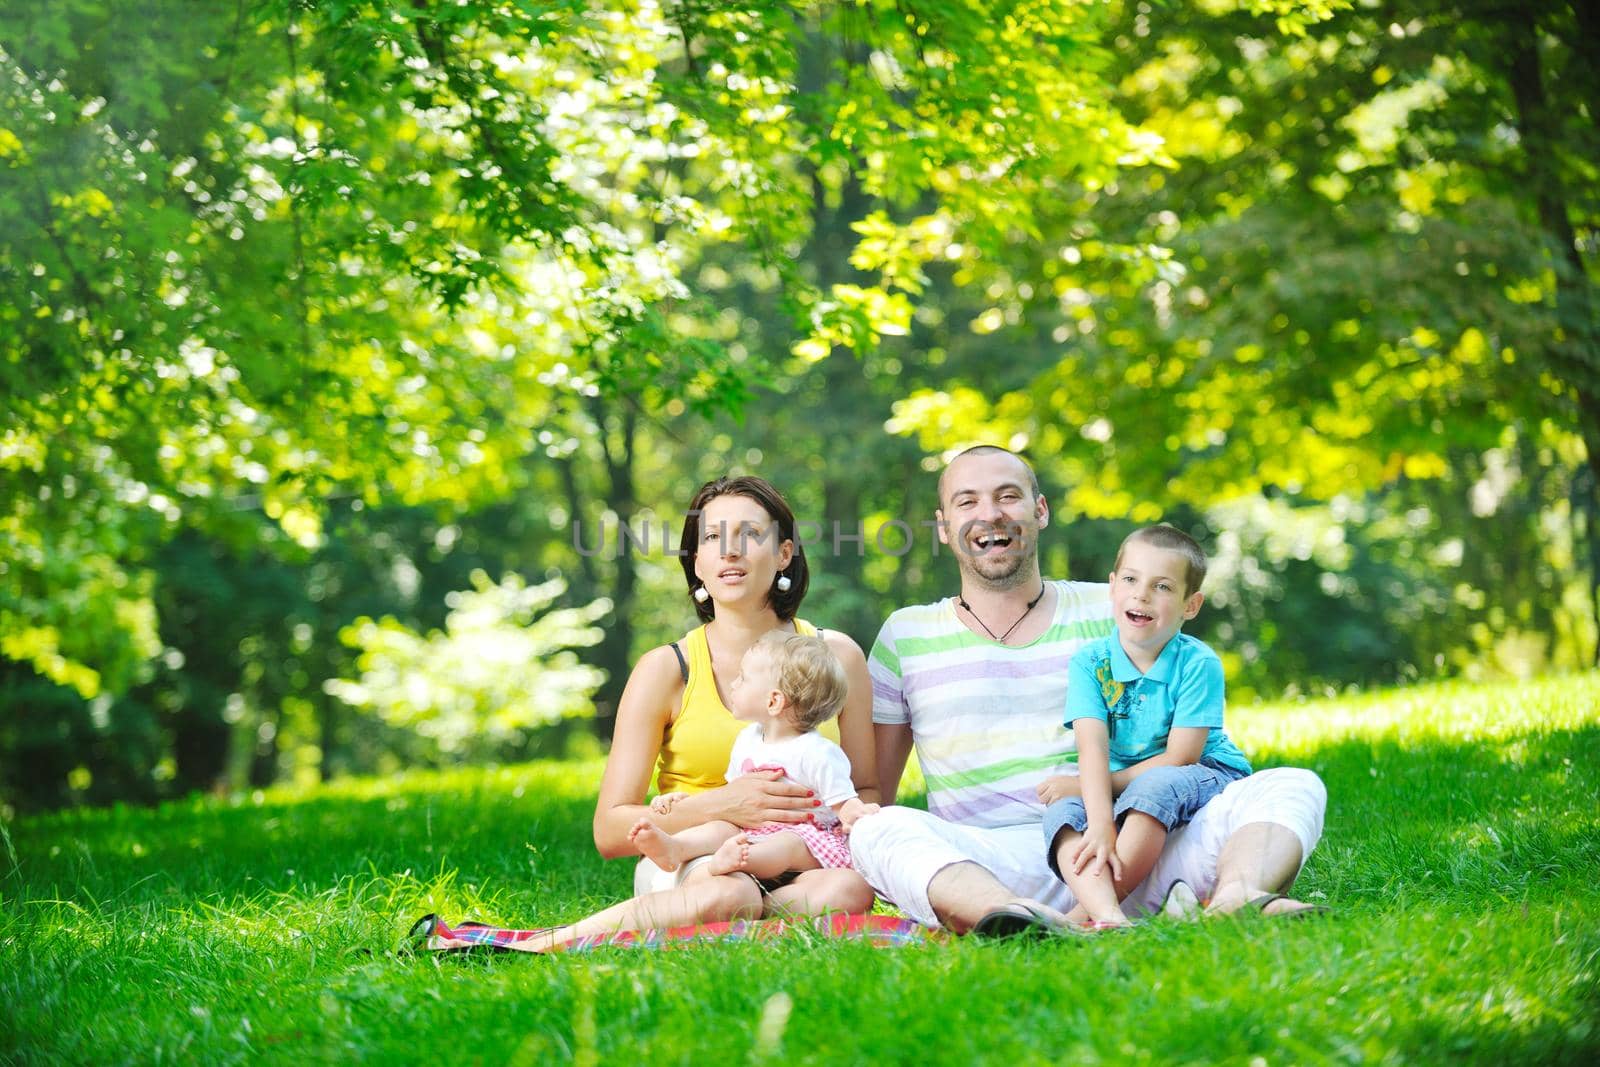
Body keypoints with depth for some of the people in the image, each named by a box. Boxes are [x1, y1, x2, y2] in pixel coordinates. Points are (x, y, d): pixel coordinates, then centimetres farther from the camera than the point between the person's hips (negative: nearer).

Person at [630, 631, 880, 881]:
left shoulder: (817, 754, -8)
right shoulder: (747, 740, 16)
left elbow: (843, 803, -9)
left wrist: (859, 814, -32)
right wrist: (683, 799, 16)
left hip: (808, 834, -7)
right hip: (755, 831, 7)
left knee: (789, 843, -36)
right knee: (721, 827, -18)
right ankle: (673, 848, -45)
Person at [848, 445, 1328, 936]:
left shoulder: (1111, 613, 15)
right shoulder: (904, 637, 15)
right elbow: (870, 789, 14)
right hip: (991, 867, -1)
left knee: (1293, 786, -17)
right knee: (874, 832, -32)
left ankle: (1237, 896, -49)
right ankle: (1005, 914, -58)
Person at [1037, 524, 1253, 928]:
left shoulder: (1199, 665, -15)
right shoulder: (1089, 662, -6)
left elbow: (1178, 758, -18)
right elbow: (1093, 747, -19)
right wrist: (1101, 824, -36)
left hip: (1207, 779, -3)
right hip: (1115, 791, 3)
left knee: (1156, 785, -35)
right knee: (1062, 812, -25)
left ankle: (1085, 912, -35)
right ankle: (1108, 914, -51)